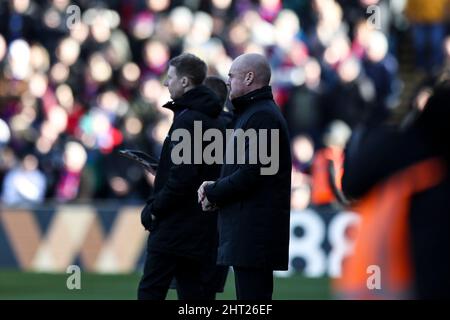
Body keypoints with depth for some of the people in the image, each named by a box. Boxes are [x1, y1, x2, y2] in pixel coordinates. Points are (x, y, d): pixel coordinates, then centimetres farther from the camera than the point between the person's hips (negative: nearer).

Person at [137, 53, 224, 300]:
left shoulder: (187, 120, -15)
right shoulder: (214, 120, 16)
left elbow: (182, 176, -22)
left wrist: (155, 208, -12)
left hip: (176, 225, -10)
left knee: (150, 289, -8)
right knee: (191, 291, 10)